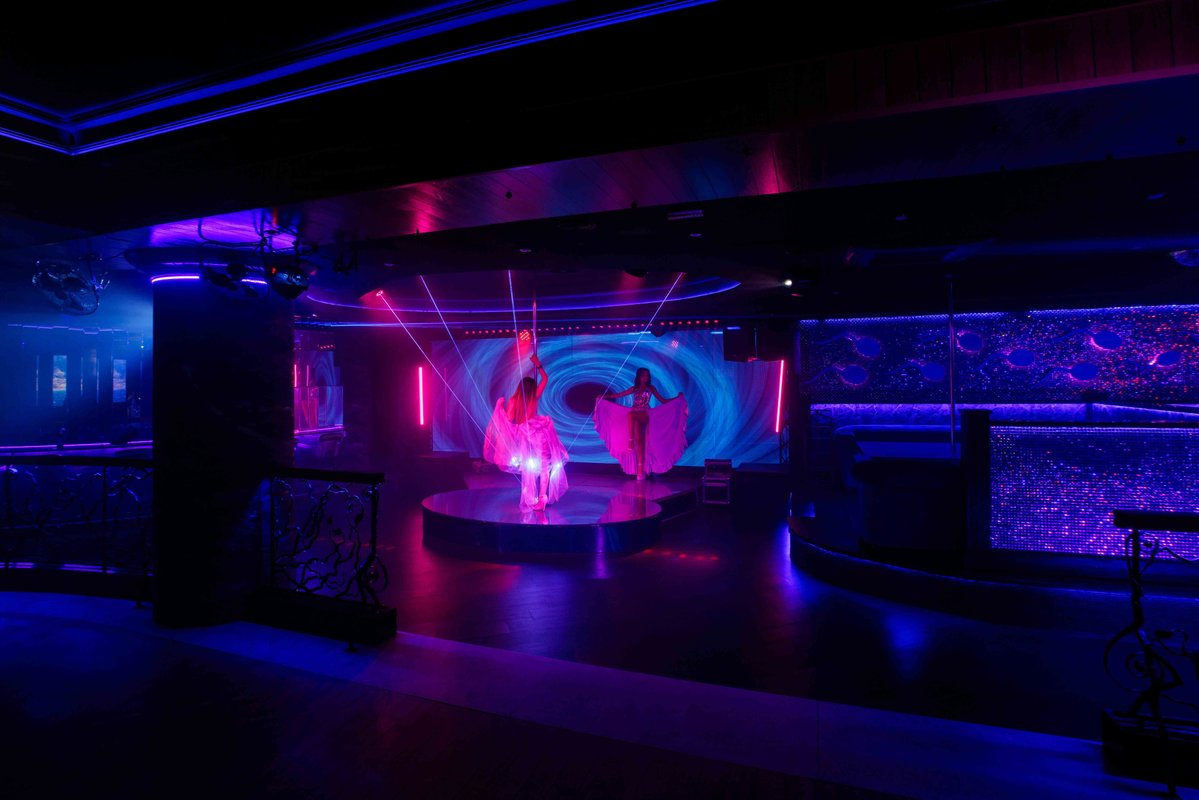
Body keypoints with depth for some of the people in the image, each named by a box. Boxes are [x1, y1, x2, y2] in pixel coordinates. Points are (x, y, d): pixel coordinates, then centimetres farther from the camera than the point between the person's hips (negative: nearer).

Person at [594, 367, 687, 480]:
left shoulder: (651, 388, 15)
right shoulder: (634, 388, 16)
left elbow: (663, 401, 13)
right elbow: (618, 395, 19)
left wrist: (678, 398, 4)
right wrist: (603, 396, 12)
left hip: (644, 416, -1)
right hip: (635, 417, 1)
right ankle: (640, 470, -18)